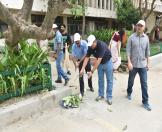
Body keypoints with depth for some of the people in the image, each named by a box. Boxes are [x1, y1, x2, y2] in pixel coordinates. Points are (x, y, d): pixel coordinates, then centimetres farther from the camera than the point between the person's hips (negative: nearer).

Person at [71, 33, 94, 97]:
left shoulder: (85, 43, -25)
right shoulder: (74, 46, -18)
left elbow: (85, 54, -26)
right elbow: (73, 56, -17)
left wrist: (79, 62, -26)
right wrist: (75, 62, -35)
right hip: (79, 61, 1)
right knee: (81, 75, -3)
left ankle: (90, 86, 35)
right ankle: (82, 91, 5)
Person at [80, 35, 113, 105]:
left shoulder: (101, 45, -34)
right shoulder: (90, 47, -15)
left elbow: (99, 60, -36)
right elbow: (87, 58, -13)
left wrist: (92, 71, -37)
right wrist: (82, 69, -22)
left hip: (107, 62, -5)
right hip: (100, 63, 6)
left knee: (109, 80, -1)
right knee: (100, 80, 9)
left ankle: (109, 97, 6)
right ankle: (101, 95, 22)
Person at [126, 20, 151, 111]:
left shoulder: (146, 38, 2)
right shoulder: (131, 37, -6)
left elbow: (147, 51, 8)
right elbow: (128, 51, -7)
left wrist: (148, 63, 9)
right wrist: (129, 62, -15)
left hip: (143, 64, 2)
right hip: (133, 64, -1)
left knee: (144, 83, 2)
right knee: (131, 81, 16)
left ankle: (145, 101, 12)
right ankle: (129, 93, 42)